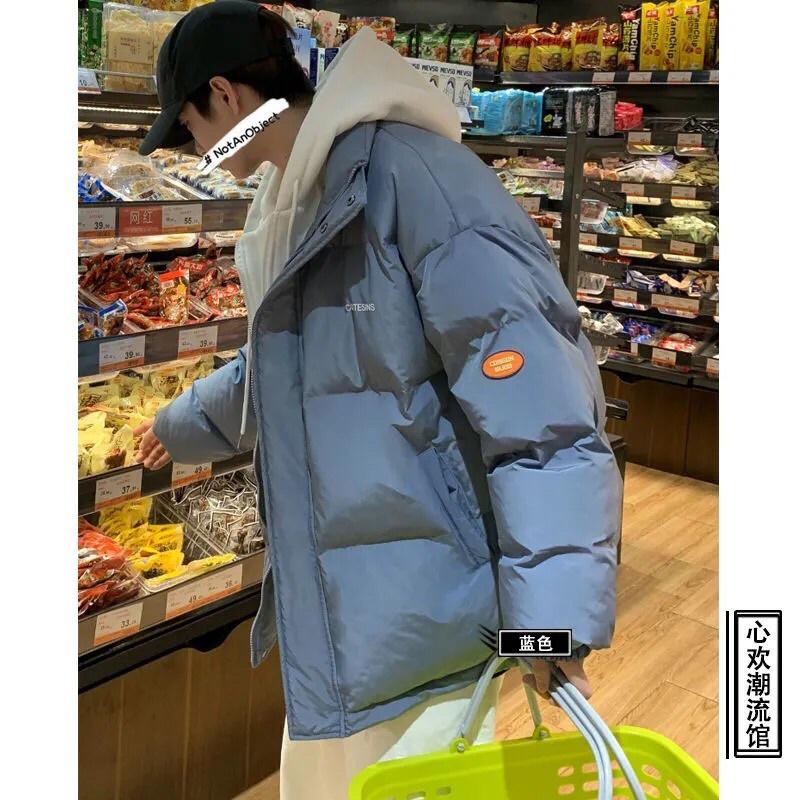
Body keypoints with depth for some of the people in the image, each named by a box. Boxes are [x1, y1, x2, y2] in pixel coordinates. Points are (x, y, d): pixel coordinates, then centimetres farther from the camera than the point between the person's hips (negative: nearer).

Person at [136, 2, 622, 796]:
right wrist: (182, 425, 46)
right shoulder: (293, 207, 12)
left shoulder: (413, 179, -18)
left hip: (424, 606, -9)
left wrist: (551, 616, -29)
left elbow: (537, 405, -25)